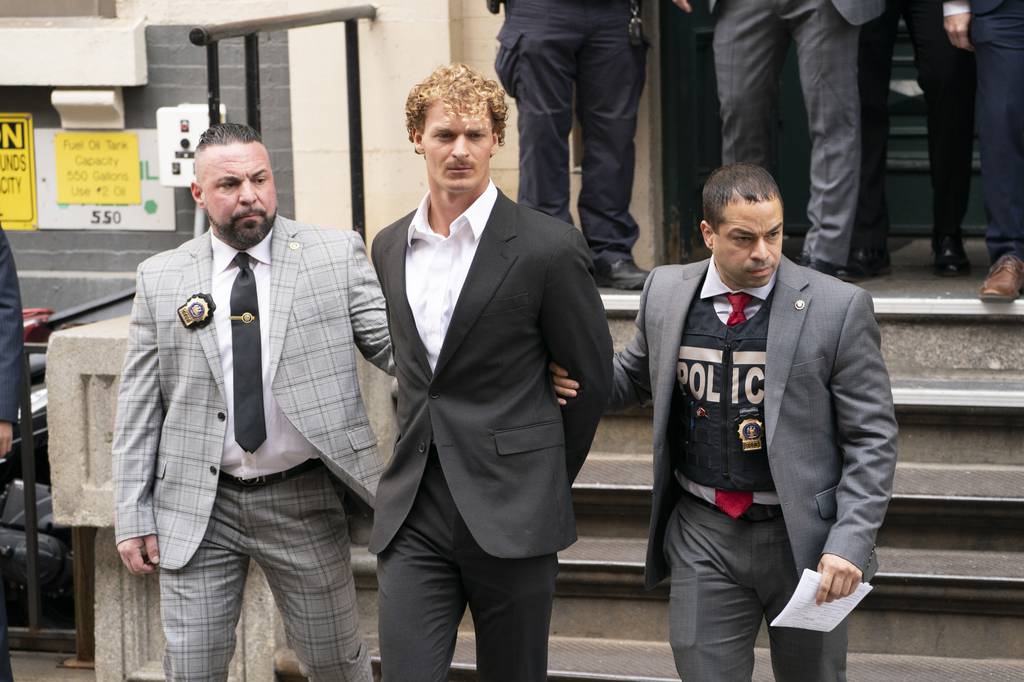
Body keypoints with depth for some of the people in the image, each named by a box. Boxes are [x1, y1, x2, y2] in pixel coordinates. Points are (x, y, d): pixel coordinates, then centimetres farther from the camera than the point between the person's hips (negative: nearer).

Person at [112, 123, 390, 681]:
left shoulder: (337, 255, -1)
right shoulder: (161, 279, 3)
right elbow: (139, 407, 5)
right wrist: (133, 516, 1)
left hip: (303, 503, -1)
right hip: (199, 508, 1)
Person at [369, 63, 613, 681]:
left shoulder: (549, 247, -7)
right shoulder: (389, 248, 11)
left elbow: (592, 376, 1)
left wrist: (545, 483, 8)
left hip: (510, 516, -4)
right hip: (414, 517, 4)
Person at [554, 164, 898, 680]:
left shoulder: (838, 308, -9)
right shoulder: (666, 293, 2)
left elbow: (871, 438, -6)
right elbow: (634, 376, 19)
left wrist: (851, 541, -16)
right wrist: (577, 380, -3)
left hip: (803, 538, -2)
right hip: (703, 539, 2)